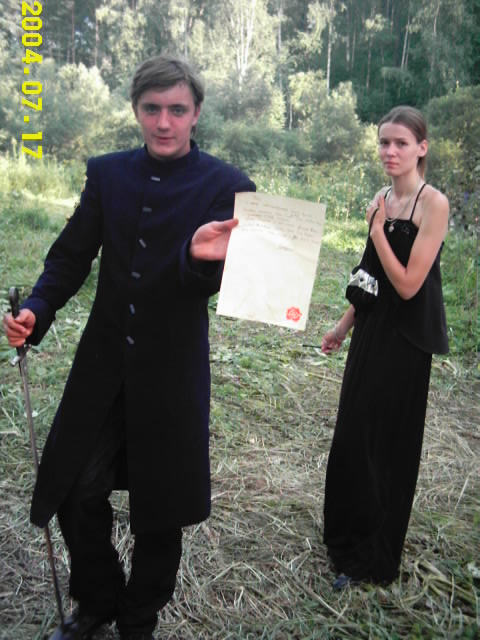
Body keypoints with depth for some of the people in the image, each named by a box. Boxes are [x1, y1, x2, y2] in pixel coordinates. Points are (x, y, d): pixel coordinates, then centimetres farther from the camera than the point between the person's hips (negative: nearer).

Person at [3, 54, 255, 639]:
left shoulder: (226, 186, -8)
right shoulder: (107, 173, 3)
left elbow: (212, 284, -14)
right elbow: (73, 255, 5)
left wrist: (205, 257, -37)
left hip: (173, 370, -2)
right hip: (104, 361, 3)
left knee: (160, 511, 13)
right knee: (77, 493, 10)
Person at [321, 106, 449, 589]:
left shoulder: (433, 204, -15)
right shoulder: (380, 200, 7)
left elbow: (408, 284, -20)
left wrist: (378, 228, -19)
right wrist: (345, 323, 15)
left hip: (404, 337, -7)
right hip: (370, 329, 8)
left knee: (388, 443, 6)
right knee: (351, 436, 17)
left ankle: (373, 559, 26)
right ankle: (349, 534, 40)